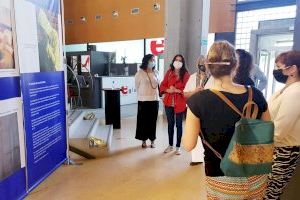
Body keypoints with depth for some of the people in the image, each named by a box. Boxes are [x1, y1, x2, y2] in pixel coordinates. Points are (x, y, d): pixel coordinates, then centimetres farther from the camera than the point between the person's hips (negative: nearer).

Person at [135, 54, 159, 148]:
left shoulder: (156, 72, 6)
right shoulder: (140, 72, -4)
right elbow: (137, 86, 6)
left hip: (154, 99, 3)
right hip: (143, 100, -2)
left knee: (153, 121, 7)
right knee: (143, 121, 4)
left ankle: (152, 140, 18)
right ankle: (144, 140, 17)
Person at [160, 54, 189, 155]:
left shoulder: (185, 74, -4)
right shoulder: (169, 72, 5)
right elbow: (162, 85, 4)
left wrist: (177, 90, -20)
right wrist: (168, 90, -14)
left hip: (180, 103, -3)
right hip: (169, 102, 3)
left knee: (179, 124, 6)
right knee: (170, 124, 12)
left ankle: (178, 146, 19)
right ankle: (170, 145, 26)